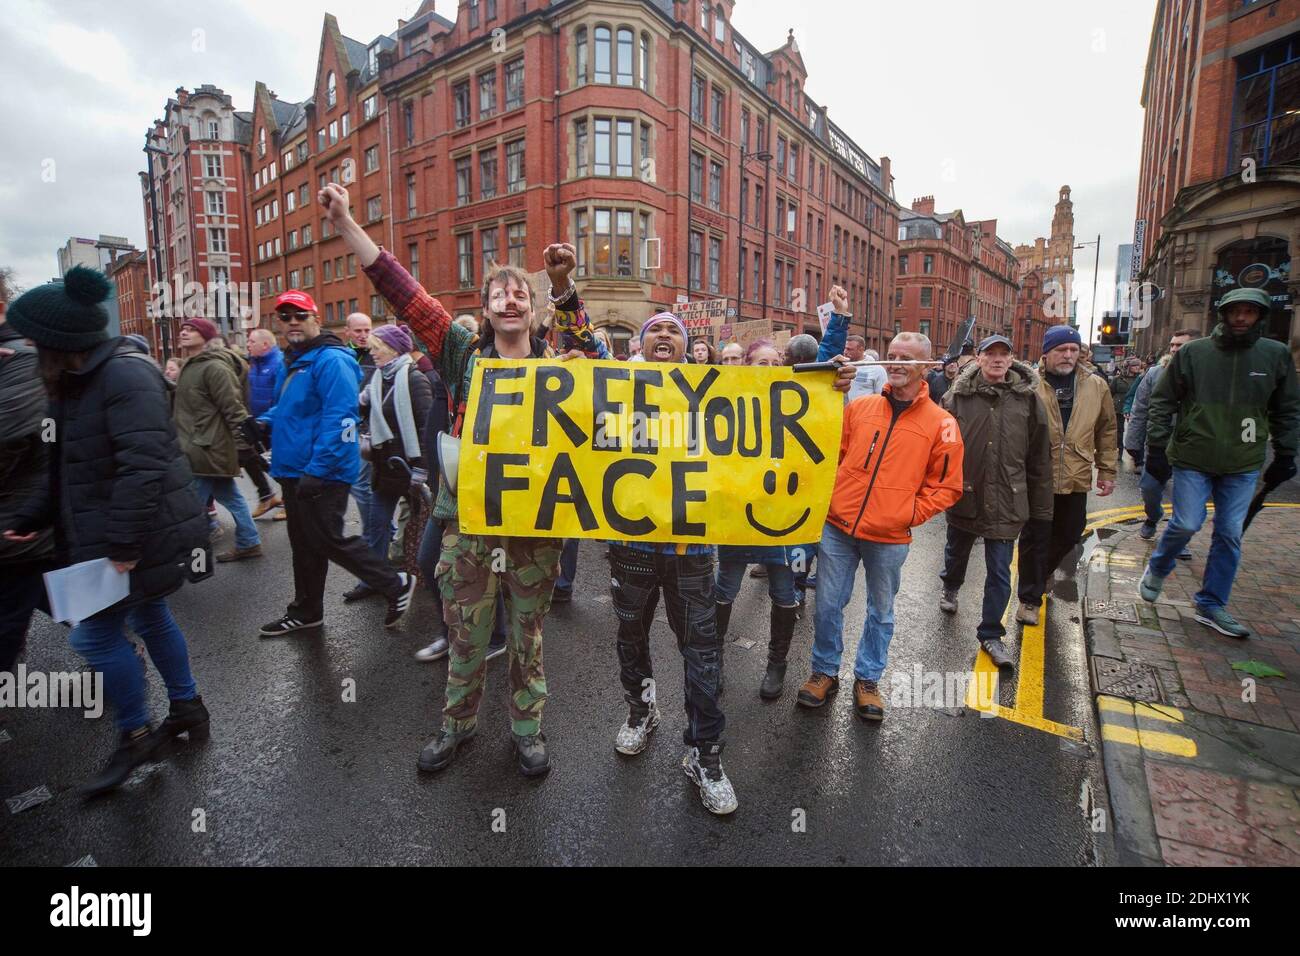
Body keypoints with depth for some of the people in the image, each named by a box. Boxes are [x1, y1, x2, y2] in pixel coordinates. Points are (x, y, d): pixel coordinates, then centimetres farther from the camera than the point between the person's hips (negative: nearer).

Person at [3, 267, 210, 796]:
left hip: (145, 535, -10)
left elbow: (142, 465, -29)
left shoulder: (125, 374, -21)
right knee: (149, 615, 19)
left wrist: (123, 545, -28)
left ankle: (134, 736, 18)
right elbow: (66, 469, 19)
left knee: (95, 633, -2)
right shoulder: (74, 383, 11)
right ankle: (187, 707, 36)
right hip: (113, 534, 10)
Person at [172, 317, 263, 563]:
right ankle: (248, 544, 24)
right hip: (202, 446, 10)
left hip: (206, 449, -10)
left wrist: (245, 441, -25)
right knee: (229, 496, 15)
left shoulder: (214, 367, -17)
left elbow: (233, 408, -22)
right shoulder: (192, 365, 16)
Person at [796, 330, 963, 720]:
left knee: (881, 612, 14)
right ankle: (824, 672, 28)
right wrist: (827, 497, 0)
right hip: (838, 527, 2)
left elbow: (947, 485, 1)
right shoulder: (859, 407, 4)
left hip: (889, 538, -1)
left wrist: (910, 514, -7)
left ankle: (867, 680, 32)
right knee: (827, 605, 9)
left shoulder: (941, 423, -2)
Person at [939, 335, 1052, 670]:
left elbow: (1039, 458, 1)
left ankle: (991, 634, 20)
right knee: (956, 552, 23)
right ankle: (950, 588, 53)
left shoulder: (1028, 399, -2)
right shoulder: (958, 396, -6)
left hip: (1006, 502, 0)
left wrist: (1041, 508, 2)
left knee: (999, 572, 5)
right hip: (963, 495, 0)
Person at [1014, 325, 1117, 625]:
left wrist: (1107, 471, 13)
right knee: (1035, 538, 3)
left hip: (1076, 479, 4)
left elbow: (1106, 431, 13)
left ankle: (1039, 576, 43)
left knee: (1068, 536, 17)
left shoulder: (1096, 386, 6)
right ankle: (1030, 598, 16)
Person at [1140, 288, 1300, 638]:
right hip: (1192, 460, -3)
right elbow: (1162, 402, -1)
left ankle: (1211, 605, 18)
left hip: (1243, 465, 3)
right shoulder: (1192, 352, -5)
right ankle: (1157, 570, 24)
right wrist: (1157, 448, -5)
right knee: (1186, 524, -6)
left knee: (1230, 535, 6)